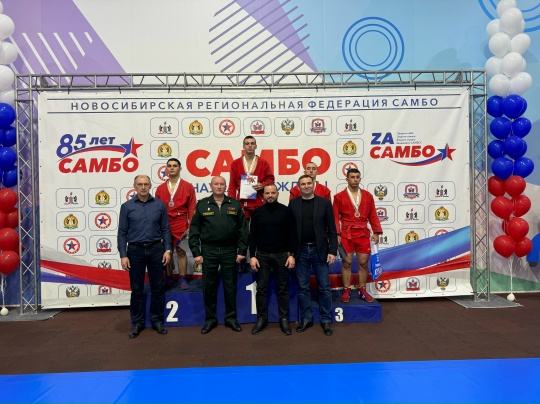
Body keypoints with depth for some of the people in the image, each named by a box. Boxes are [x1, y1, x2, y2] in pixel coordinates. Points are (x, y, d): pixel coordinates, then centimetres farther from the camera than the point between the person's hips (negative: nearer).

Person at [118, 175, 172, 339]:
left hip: (156, 249, 1)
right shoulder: (127, 206, 0)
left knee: (157, 288, 8)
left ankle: (157, 320, 21)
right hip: (135, 251, -1)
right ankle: (137, 323, 21)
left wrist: (167, 250, -3)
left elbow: (166, 229, 4)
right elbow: (122, 233, 0)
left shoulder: (159, 205, 2)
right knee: (137, 289, 8)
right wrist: (123, 255, -6)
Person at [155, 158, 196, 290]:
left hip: (180, 223, -2)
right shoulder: (160, 188, 10)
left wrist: (190, 226, -5)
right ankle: (168, 279, 18)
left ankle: (182, 279, 10)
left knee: (181, 250, 1)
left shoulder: (188, 187, 3)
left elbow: (192, 208, 0)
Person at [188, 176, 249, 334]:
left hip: (230, 251, 0)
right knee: (209, 287, 8)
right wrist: (196, 253, -4)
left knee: (230, 286, 8)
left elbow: (243, 229, 3)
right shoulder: (202, 205, 2)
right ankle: (210, 319, 22)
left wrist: (242, 251, -2)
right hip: (208, 251, 0)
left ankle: (231, 318, 22)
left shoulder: (235, 205, 4)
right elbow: (194, 230, 1)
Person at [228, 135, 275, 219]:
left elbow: (270, 179, 12)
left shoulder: (263, 163, 8)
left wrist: (263, 185, -9)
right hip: (241, 202, 0)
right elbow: (232, 184, 6)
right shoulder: (235, 163, 8)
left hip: (259, 203, 0)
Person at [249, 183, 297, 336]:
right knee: (261, 289, 5)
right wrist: (252, 256, -3)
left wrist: (291, 254, -6)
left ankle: (284, 319, 17)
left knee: (282, 289, 6)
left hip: (281, 255, -1)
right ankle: (261, 319, 17)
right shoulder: (257, 212, 3)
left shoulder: (286, 211, -1)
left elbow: (292, 234, -1)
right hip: (262, 255, 1)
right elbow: (252, 235, 3)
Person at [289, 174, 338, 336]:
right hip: (301, 250, 1)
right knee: (303, 287, 9)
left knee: (324, 287, 5)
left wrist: (332, 251, -7)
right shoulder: (293, 204, 4)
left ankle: (326, 320, 18)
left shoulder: (324, 203, 0)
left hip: (320, 250, -1)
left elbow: (332, 229, -1)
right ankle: (306, 318, 22)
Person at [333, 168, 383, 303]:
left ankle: (362, 291, 20)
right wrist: (336, 234, -10)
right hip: (346, 235, -2)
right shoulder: (339, 197, 0)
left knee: (363, 263, 7)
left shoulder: (368, 196, 7)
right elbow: (335, 217, -2)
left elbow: (373, 216, 8)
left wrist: (376, 232, 1)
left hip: (363, 235, 2)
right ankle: (346, 291, 14)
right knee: (346, 263, 4)